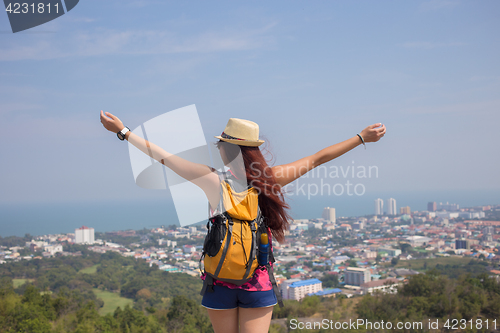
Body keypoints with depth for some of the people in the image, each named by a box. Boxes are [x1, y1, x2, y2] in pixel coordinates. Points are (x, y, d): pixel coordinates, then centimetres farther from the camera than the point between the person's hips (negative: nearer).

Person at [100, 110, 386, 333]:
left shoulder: (214, 181, -12)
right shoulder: (271, 178, -7)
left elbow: (164, 157, -6)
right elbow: (317, 159, 2)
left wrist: (123, 131, 4)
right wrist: (361, 137, 13)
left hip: (220, 280, -1)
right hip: (257, 282, 1)